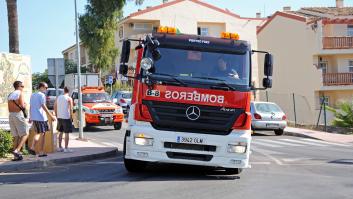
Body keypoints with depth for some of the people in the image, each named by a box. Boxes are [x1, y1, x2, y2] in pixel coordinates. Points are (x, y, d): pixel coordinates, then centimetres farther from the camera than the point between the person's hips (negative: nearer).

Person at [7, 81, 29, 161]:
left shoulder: (10, 95, 16)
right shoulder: (20, 93, -7)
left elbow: (9, 108, 16)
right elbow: (22, 106, -13)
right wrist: (24, 104, 7)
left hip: (11, 115, 7)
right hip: (18, 115, -7)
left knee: (16, 136, 10)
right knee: (25, 134, -1)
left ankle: (16, 155, 6)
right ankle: (17, 150, -18)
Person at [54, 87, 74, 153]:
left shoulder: (58, 97, 8)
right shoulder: (69, 98, -8)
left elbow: (55, 107, 10)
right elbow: (71, 109, -12)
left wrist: (57, 116, 17)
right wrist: (71, 117, -3)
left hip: (59, 117, 6)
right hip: (66, 117, -6)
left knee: (60, 132, 16)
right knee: (67, 133, -1)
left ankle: (60, 147, 20)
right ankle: (66, 148, -2)